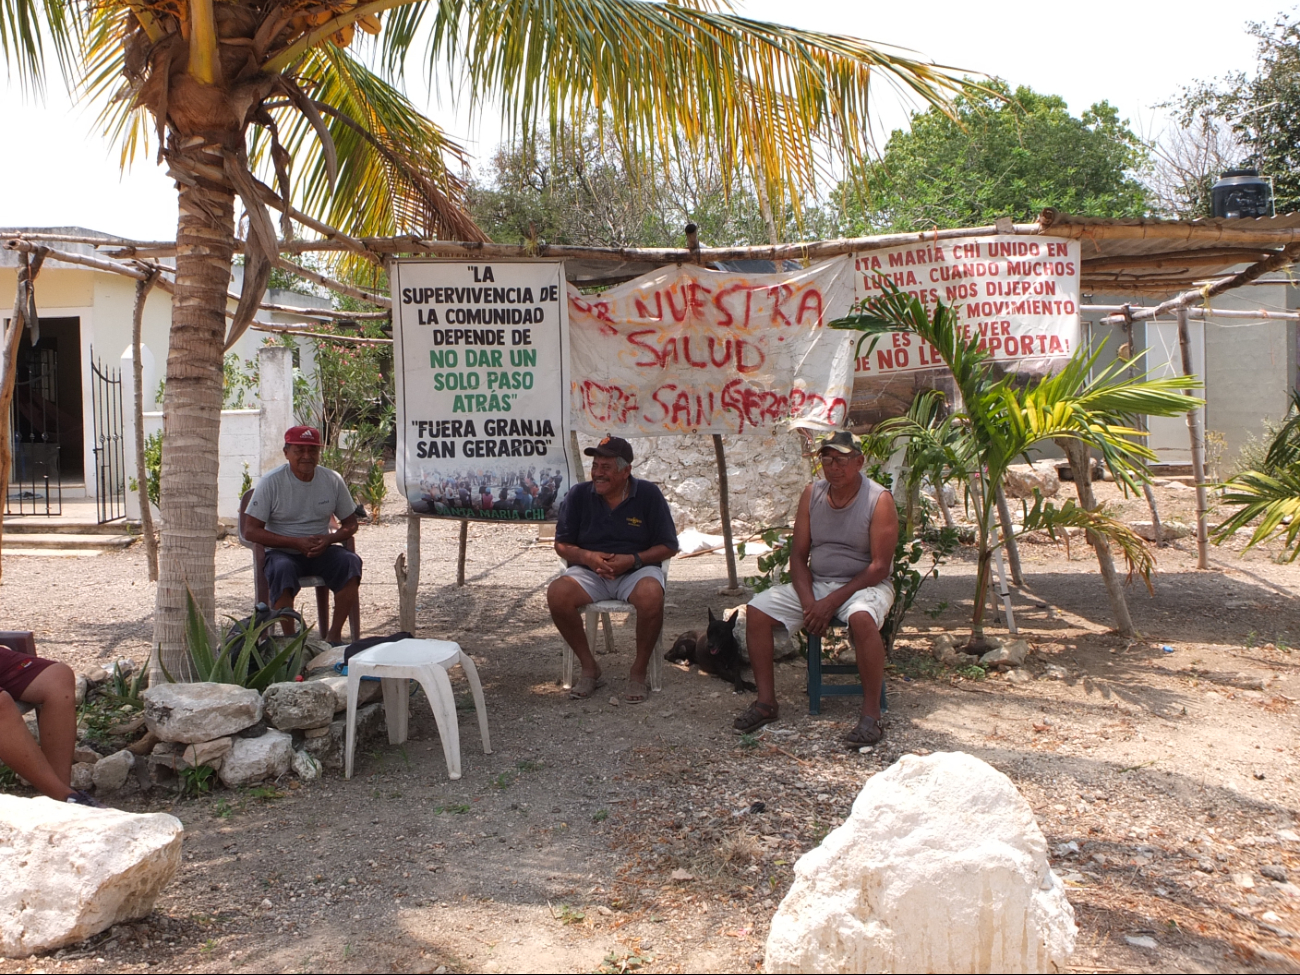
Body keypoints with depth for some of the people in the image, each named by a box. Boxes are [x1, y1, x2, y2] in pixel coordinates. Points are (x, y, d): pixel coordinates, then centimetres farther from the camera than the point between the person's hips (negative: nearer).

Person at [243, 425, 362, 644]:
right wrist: (296, 542, -19)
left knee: (350, 562, -26)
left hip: (321, 551, 3)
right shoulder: (272, 482, -6)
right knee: (282, 569, -36)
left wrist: (329, 539, -14)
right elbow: (250, 531, -9)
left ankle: (335, 634, -21)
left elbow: (350, 524, 9)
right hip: (282, 552, -3)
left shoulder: (333, 480, 3)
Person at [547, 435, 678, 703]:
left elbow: (668, 547, 0)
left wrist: (633, 559, -16)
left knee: (651, 596, -36)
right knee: (557, 593, -29)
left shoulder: (648, 494, -2)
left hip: (638, 569, -2)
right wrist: (586, 557, -15)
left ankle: (638, 672, -14)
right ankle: (589, 668, -10)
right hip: (590, 571, 2)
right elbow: (561, 545, 7)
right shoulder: (579, 494, 2)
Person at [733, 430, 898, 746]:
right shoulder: (812, 494, 3)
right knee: (757, 610, -13)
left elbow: (880, 567, -15)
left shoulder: (879, 500, -11)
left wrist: (832, 601, -22)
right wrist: (808, 601, -13)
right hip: (815, 583, 5)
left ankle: (871, 714, -27)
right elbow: (798, 555, 3)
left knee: (862, 618, -39)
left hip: (864, 585, -5)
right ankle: (766, 702, -5)